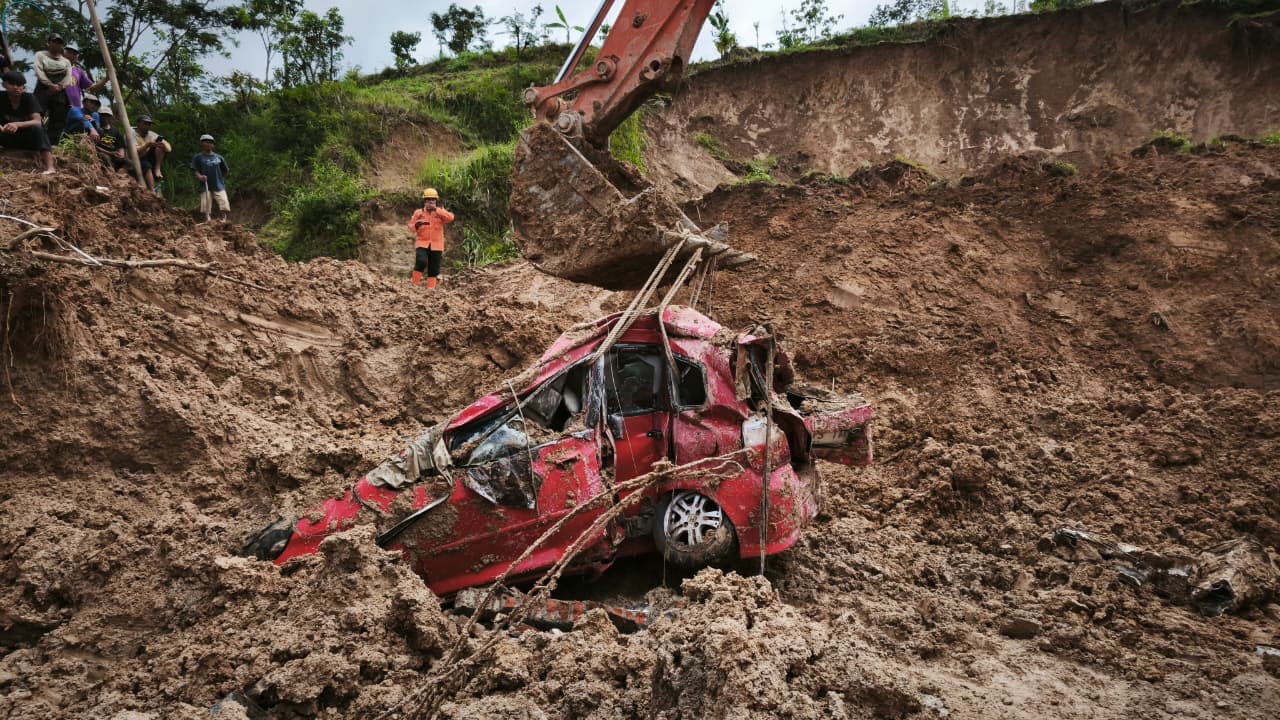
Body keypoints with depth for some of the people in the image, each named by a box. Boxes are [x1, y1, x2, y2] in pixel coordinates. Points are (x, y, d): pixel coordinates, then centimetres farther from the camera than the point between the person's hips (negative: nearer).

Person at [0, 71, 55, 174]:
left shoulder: (29, 98, -15)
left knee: (37, 128, -35)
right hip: (10, 139, 2)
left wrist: (17, 124, -47)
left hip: (29, 138, -2)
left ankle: (50, 168, -47)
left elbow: (37, 121, -29)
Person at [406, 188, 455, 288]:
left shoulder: (440, 212, 6)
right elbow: (411, 227, 9)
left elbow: (450, 218, -14)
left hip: (436, 245, 2)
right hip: (422, 243, -1)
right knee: (421, 261, -26)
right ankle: (415, 284, -11)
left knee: (434, 269, 4)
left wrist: (436, 209, -20)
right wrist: (416, 225, -15)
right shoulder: (418, 213, 6)